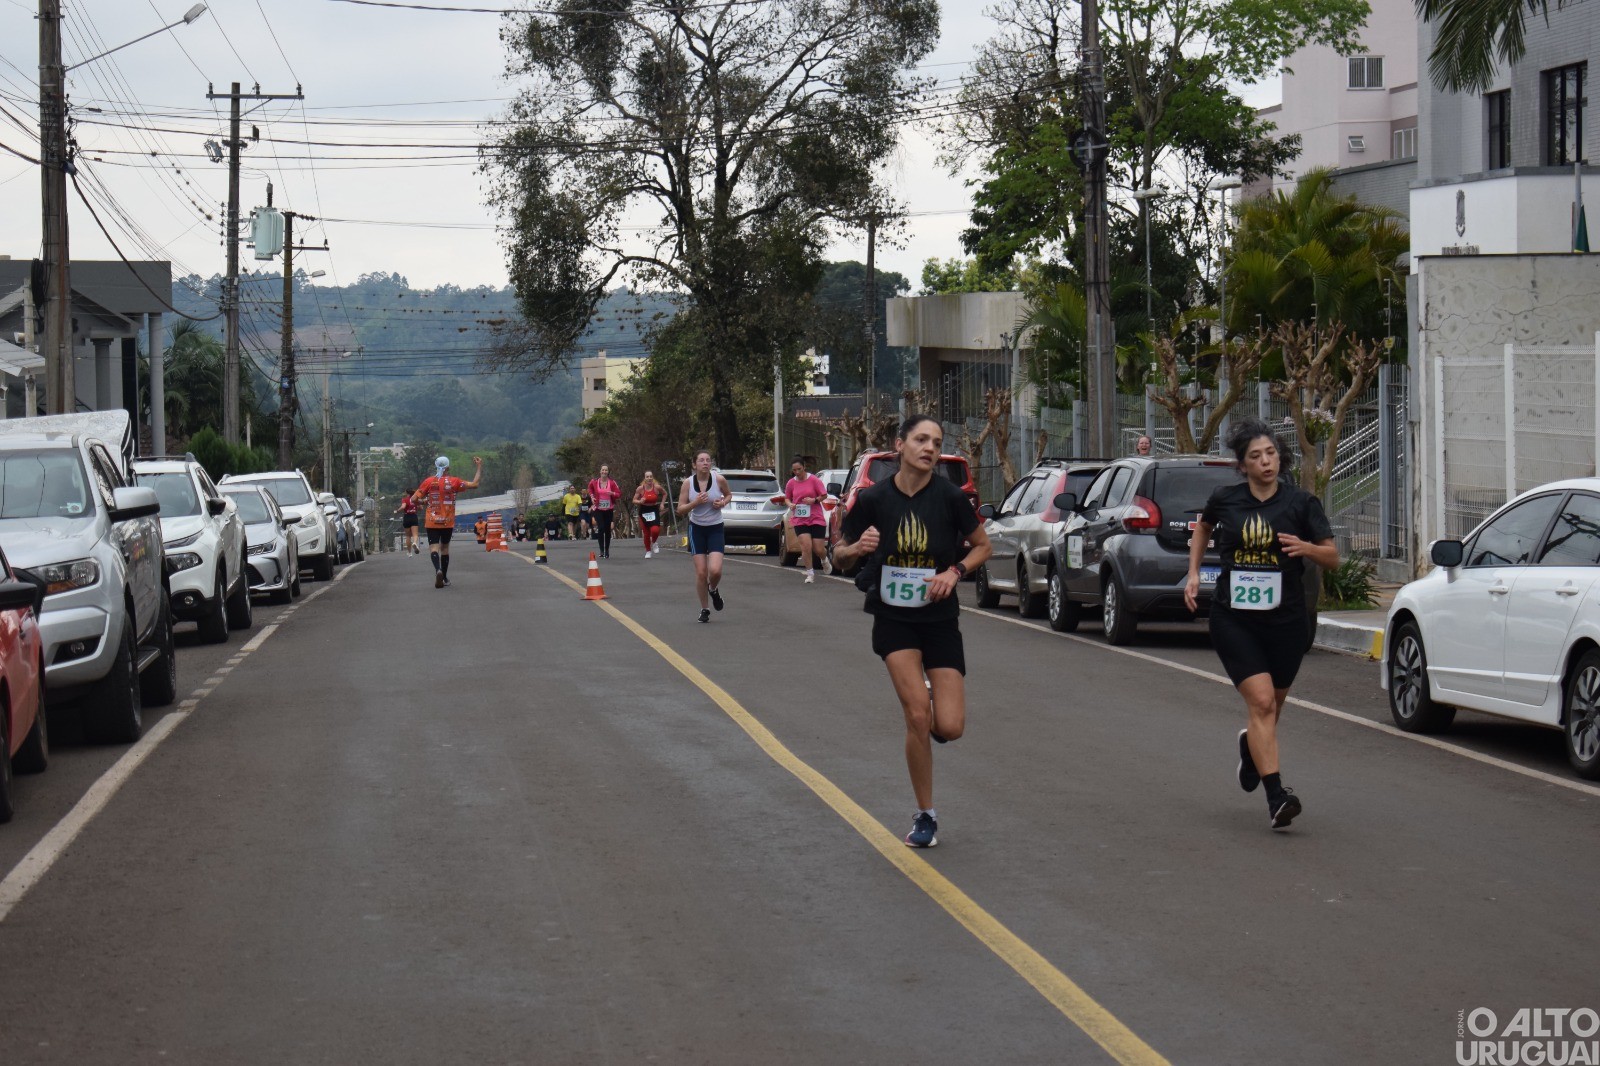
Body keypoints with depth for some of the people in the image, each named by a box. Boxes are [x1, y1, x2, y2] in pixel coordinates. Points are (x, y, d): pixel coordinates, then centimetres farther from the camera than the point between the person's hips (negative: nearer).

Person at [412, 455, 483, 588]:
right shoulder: (454, 482, -5)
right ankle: (444, 578, 21)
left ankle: (438, 569, -32)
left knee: (434, 547, -4)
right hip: (448, 522, 1)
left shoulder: (428, 482, -4)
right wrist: (479, 467, 6)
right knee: (445, 547, 16)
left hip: (432, 522, -1)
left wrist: (423, 502, 16)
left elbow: (414, 499, -5)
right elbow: (475, 484, -2)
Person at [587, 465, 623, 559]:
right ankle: (601, 550, -11)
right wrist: (592, 496, 5)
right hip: (598, 509, -1)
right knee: (601, 528, -15)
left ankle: (607, 550, 21)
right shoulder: (595, 482, -2)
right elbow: (590, 488, 20)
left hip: (609, 510, 1)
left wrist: (612, 493, -22)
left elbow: (619, 494, -3)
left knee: (607, 530, 8)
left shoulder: (612, 483, -4)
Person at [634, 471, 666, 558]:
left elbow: (665, 494, 13)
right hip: (644, 511, 1)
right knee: (646, 533, 6)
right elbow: (634, 500, -1)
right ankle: (648, 551, 25)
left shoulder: (657, 487, -7)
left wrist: (662, 504, 4)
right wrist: (640, 501, -21)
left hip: (654, 511, -1)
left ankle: (654, 543, 12)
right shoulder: (640, 488, -8)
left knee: (655, 530, -21)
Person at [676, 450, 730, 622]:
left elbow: (729, 494, 13)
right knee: (701, 572, -2)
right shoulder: (688, 483, -7)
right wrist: (695, 502, -21)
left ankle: (713, 590, 20)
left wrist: (723, 502, -9)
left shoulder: (719, 479, -8)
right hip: (697, 529, 0)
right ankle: (704, 610, 15)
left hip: (715, 529, 0)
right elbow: (680, 509, -4)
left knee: (715, 570, -16)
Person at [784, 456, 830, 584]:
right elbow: (787, 498, 14)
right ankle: (810, 573, 0)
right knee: (806, 546, -14)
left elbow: (824, 495, -2)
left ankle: (825, 559, 38)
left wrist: (814, 500, -18)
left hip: (817, 519, -2)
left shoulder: (814, 480, -7)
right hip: (800, 520, 2)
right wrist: (790, 504, -7)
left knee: (818, 550, 1)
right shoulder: (791, 483, 2)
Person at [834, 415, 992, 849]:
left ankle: (925, 712, 30)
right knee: (918, 714, -16)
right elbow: (839, 555, 3)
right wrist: (857, 548, -19)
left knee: (950, 728, -9)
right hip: (894, 619, -1)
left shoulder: (949, 496, -8)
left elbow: (982, 546, 5)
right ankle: (925, 817, 0)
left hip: (940, 620, 1)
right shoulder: (874, 499, -7)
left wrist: (954, 571, -13)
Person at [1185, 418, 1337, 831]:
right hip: (1233, 618, -1)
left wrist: (1306, 548, -21)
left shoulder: (1300, 502, -3)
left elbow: (1333, 557, -1)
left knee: (1270, 707, 14)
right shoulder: (1225, 500, 0)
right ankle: (1276, 796, -18)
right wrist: (1194, 573, 14)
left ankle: (1249, 747, 50)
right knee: (1261, 702, -16)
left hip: (1285, 620, 1)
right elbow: (1203, 527, 23)